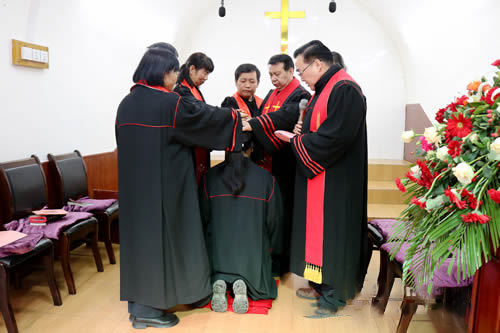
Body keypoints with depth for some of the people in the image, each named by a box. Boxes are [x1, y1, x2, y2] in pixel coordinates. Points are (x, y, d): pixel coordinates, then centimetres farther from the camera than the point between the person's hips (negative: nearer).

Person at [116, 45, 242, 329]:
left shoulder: (126, 104, 7)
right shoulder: (171, 103, -14)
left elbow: (126, 143, 15)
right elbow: (208, 117, -5)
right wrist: (236, 116, 11)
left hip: (134, 183, 8)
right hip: (164, 183, -7)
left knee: (140, 231, 15)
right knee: (161, 233, 3)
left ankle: (138, 300, 26)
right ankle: (149, 307, 14)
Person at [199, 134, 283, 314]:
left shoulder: (210, 177, -7)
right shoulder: (266, 178, -9)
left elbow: (203, 218, 2)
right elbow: (274, 220, 1)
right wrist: (272, 248, 19)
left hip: (218, 252, 1)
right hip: (253, 252, -1)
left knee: (216, 273, 30)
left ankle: (218, 281, -6)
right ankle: (241, 284, -8)